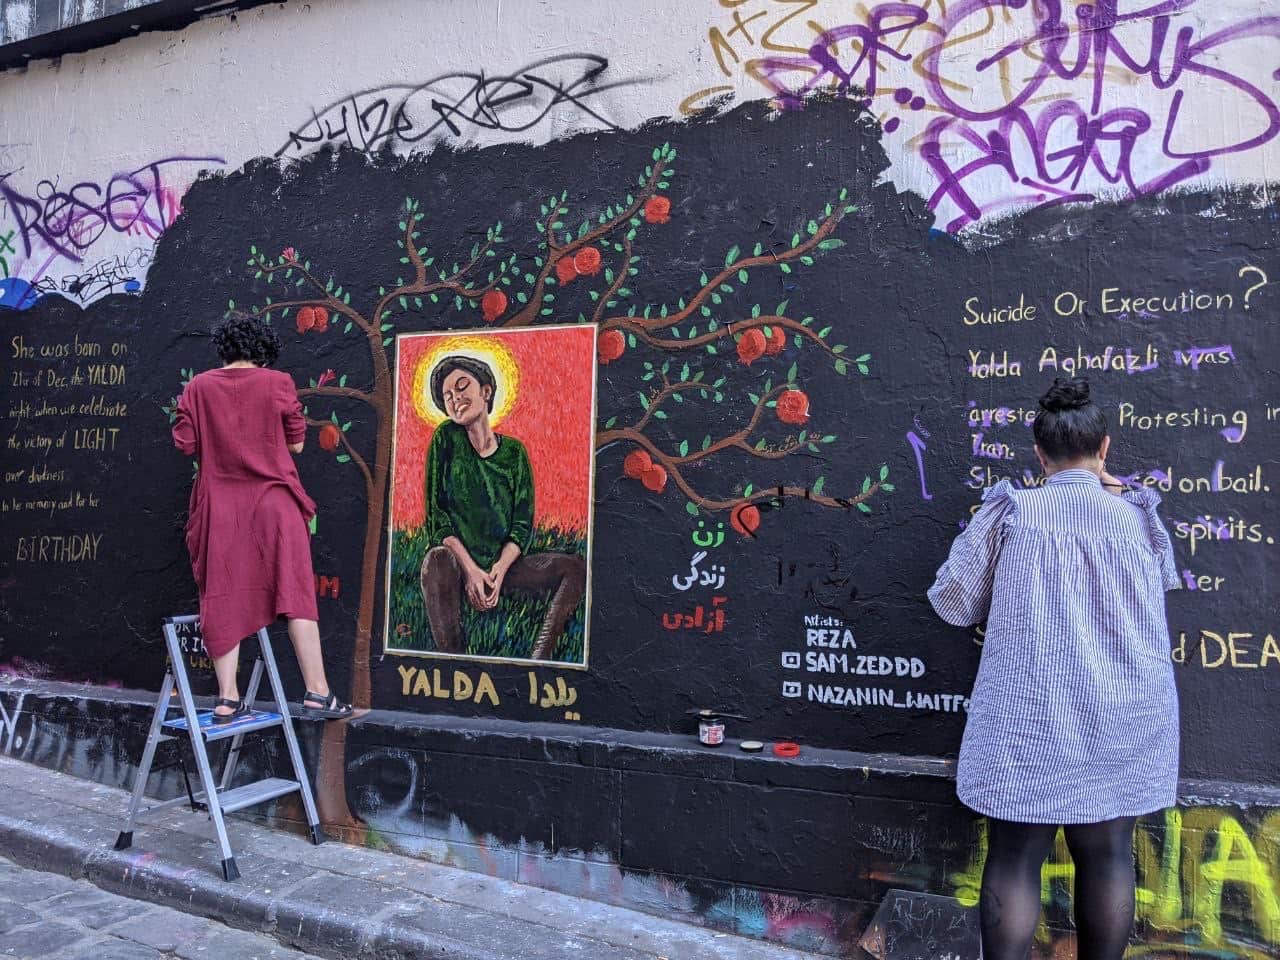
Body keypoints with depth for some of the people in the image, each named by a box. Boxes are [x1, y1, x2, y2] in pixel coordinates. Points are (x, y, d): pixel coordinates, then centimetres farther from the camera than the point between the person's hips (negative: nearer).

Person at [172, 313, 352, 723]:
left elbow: (186, 443, 3)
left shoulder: (199, 386, 2)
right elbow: (296, 443, -1)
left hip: (219, 505, 3)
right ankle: (317, 693, 0)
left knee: (224, 599, 8)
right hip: (273, 501, -2)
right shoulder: (277, 383, -3)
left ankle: (228, 699, 11)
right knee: (295, 593, 1)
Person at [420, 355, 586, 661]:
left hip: (503, 562, 3)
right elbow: (436, 513, -5)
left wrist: (498, 570, -16)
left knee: (576, 568, -18)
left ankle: (538, 660, -29)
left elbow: (523, 524, 2)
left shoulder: (514, 451, 6)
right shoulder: (446, 438, 0)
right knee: (437, 562, -38)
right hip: (456, 558, -3)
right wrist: (470, 569, -17)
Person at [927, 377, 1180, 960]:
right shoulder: (1139, 515, 1)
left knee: (1015, 858, 6)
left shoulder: (1009, 512, -6)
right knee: (1107, 856, 14)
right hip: (1123, 721, 3)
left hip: (1029, 718, -2)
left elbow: (952, 603, -3)